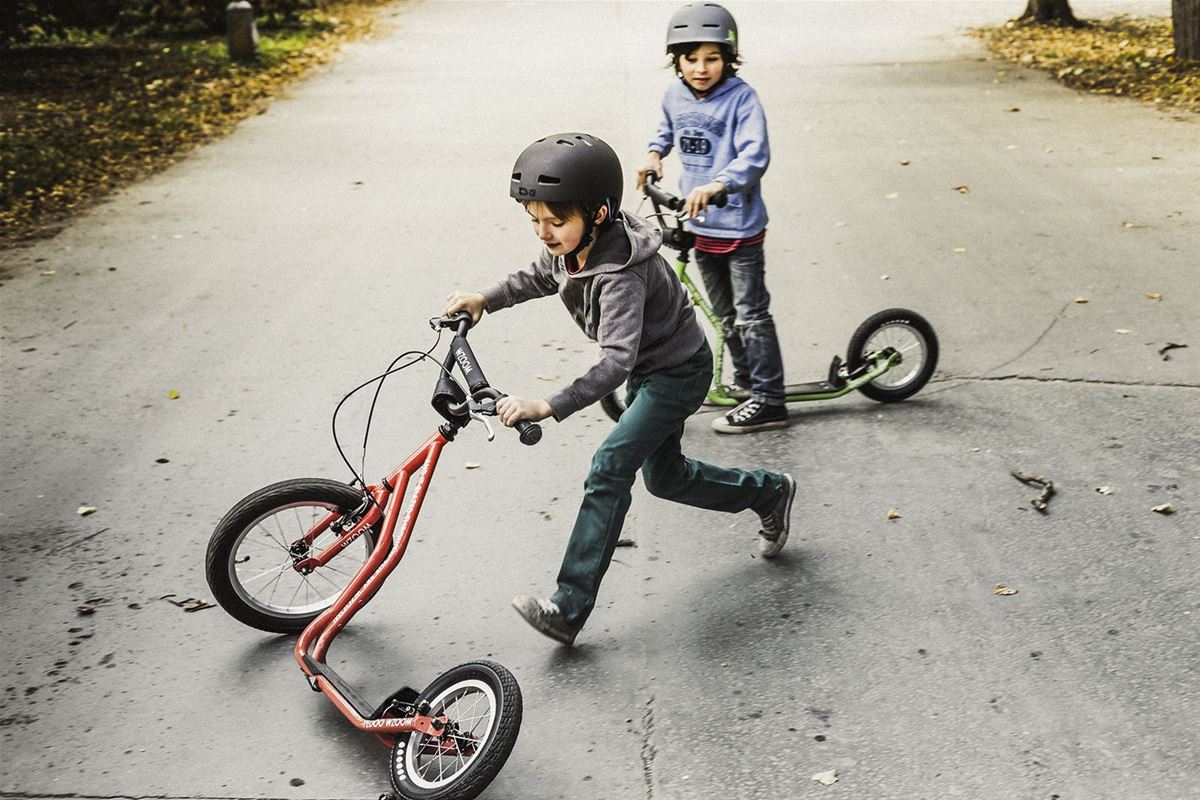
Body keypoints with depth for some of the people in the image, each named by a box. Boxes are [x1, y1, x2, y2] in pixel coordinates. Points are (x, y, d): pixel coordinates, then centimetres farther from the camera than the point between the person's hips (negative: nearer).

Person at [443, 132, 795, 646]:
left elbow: (616, 360, -48)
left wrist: (548, 407, -59)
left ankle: (569, 609, -16)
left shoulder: (620, 275, -37)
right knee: (663, 477, 20)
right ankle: (769, 492, 42)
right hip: (646, 370, 10)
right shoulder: (571, 244, -12)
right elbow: (540, 277, 12)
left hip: (678, 372, -9)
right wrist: (484, 300, -2)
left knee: (609, 469, -19)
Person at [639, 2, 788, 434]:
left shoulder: (741, 98, -17)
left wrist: (715, 185, -43)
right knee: (725, 314, 19)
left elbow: (754, 157, -29)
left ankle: (767, 401, 5)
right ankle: (744, 380, 35)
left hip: (739, 224, -6)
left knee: (751, 315, -2)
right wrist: (655, 155, 9)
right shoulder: (674, 95, 2)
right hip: (699, 225, 7)